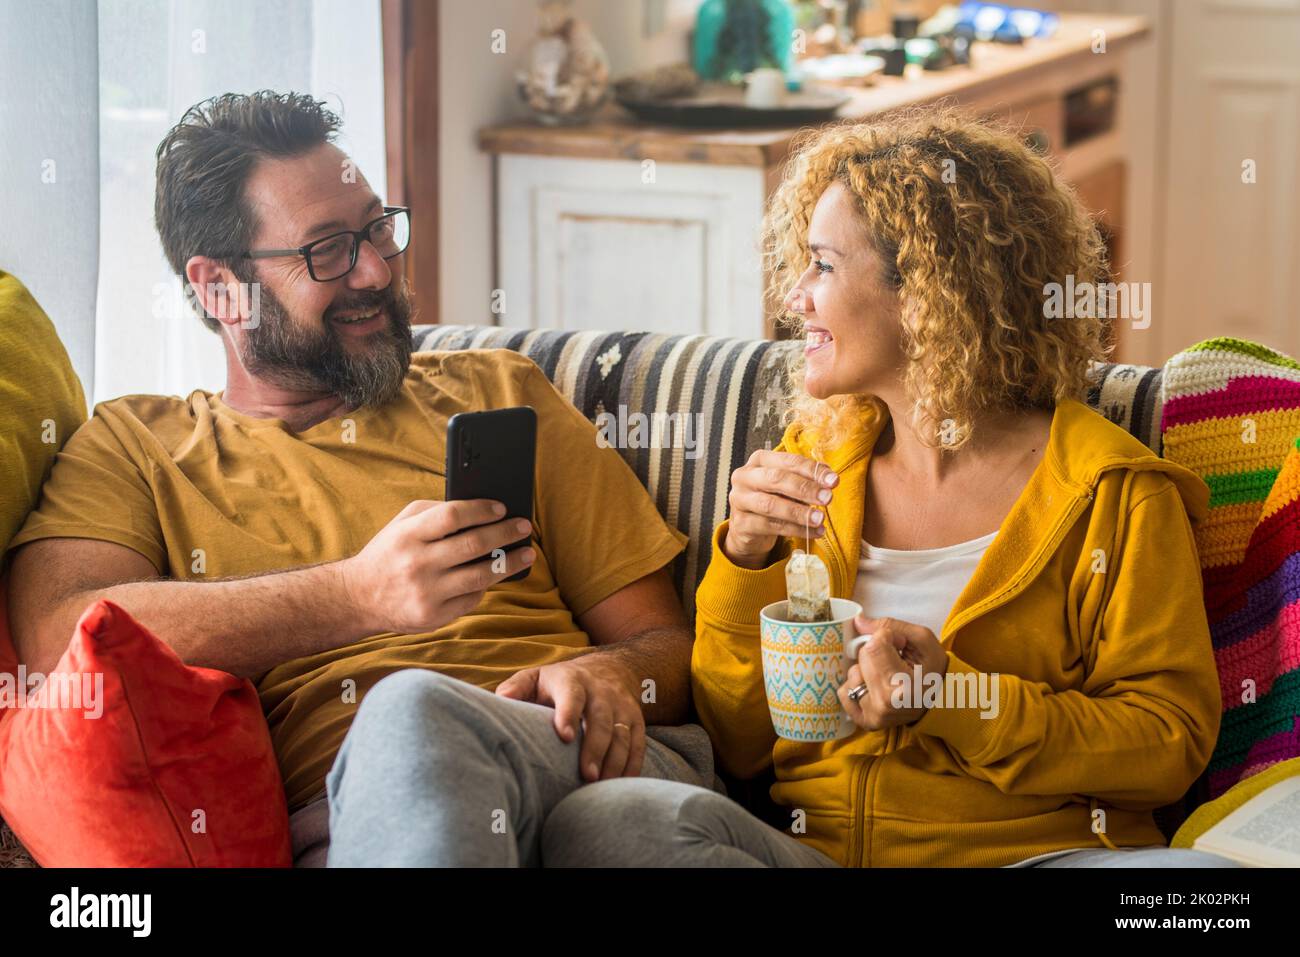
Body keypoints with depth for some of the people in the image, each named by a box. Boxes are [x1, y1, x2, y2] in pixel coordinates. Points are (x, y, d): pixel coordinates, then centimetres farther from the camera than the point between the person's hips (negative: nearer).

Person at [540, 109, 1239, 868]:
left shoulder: (1112, 493, 3)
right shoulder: (812, 464, 16)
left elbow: (1170, 742, -2)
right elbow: (737, 747, 14)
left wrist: (954, 701, -14)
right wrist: (746, 557, -3)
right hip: (808, 847, 4)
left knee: (1203, 876, -37)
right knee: (599, 820, -27)